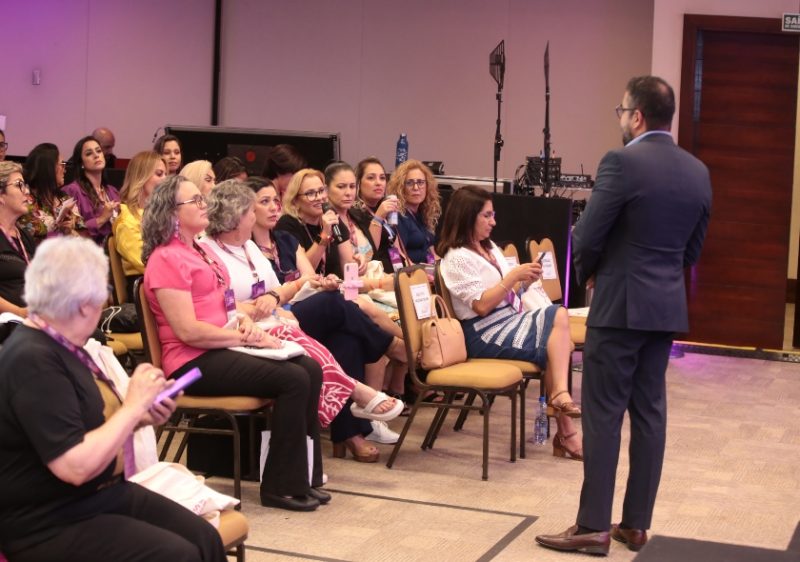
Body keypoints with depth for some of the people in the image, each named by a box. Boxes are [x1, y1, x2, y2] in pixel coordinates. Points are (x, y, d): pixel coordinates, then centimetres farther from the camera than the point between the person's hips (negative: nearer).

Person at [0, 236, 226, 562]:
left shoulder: (60, 346, 10)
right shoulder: (33, 362, -22)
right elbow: (76, 466, -28)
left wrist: (140, 418, 6)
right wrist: (133, 405, -19)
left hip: (106, 493, 10)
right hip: (53, 524, -10)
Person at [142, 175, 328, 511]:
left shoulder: (200, 250, 18)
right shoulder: (166, 259, -12)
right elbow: (188, 331, -20)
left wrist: (243, 320, 3)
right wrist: (246, 337, -14)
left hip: (221, 349, 9)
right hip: (193, 362, -9)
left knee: (310, 368, -6)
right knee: (293, 379, -21)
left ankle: (305, 477, -1)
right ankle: (281, 487, -12)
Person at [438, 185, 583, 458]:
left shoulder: (490, 248, 19)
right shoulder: (457, 258, -7)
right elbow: (482, 305, -16)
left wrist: (526, 279, 3)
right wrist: (513, 276, -17)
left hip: (510, 318, 8)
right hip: (485, 334, -8)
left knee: (560, 314, -20)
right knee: (553, 348, -22)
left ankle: (560, 397, -28)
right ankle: (565, 433, -23)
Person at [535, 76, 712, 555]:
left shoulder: (622, 162, -14)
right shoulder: (698, 171, 8)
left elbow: (586, 237, -13)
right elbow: (693, 248, 13)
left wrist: (590, 274, 7)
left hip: (621, 304, -7)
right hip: (668, 305, 7)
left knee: (604, 414, -2)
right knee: (650, 413, 10)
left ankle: (594, 527, 1)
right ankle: (637, 524, 15)